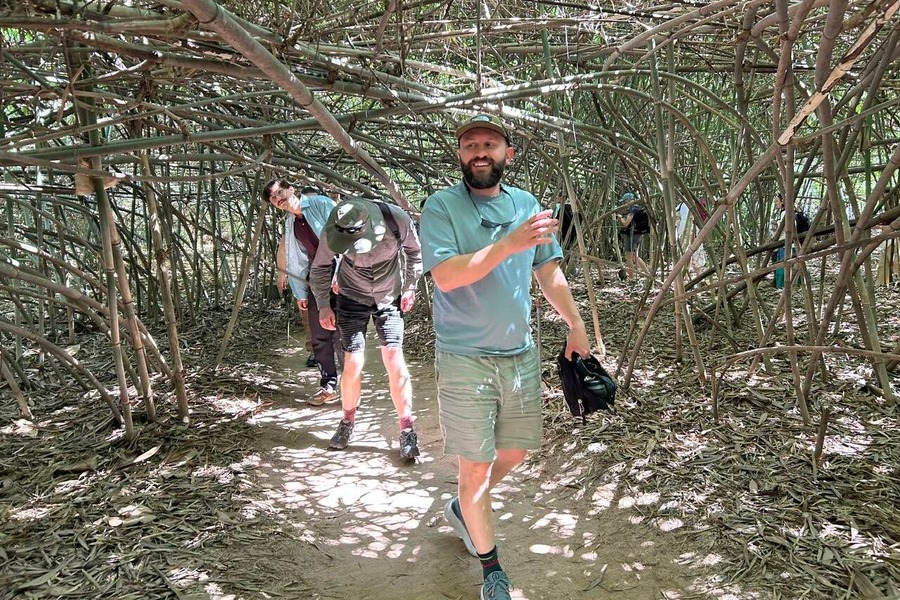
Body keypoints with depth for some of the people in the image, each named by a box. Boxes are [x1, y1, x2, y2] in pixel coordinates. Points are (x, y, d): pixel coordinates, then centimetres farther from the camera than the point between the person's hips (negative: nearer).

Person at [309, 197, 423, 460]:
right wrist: (323, 305, -3)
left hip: (390, 297, 0)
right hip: (352, 298, 0)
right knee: (353, 362, -4)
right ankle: (347, 421, 21)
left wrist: (410, 286, -3)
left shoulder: (397, 219, -28)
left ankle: (407, 430, 1)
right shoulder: (332, 231, -25)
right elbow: (320, 266, -4)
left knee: (394, 360, -9)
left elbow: (414, 251, -4)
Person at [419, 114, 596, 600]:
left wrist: (576, 326, 15)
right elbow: (445, 275, -24)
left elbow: (549, 272, 15)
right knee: (476, 466, 4)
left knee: (516, 450, 18)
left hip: (520, 354, 6)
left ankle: (462, 508, 45)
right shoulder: (441, 207, -9)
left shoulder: (527, 205, 7)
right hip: (465, 359, -5)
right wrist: (509, 244, -33)